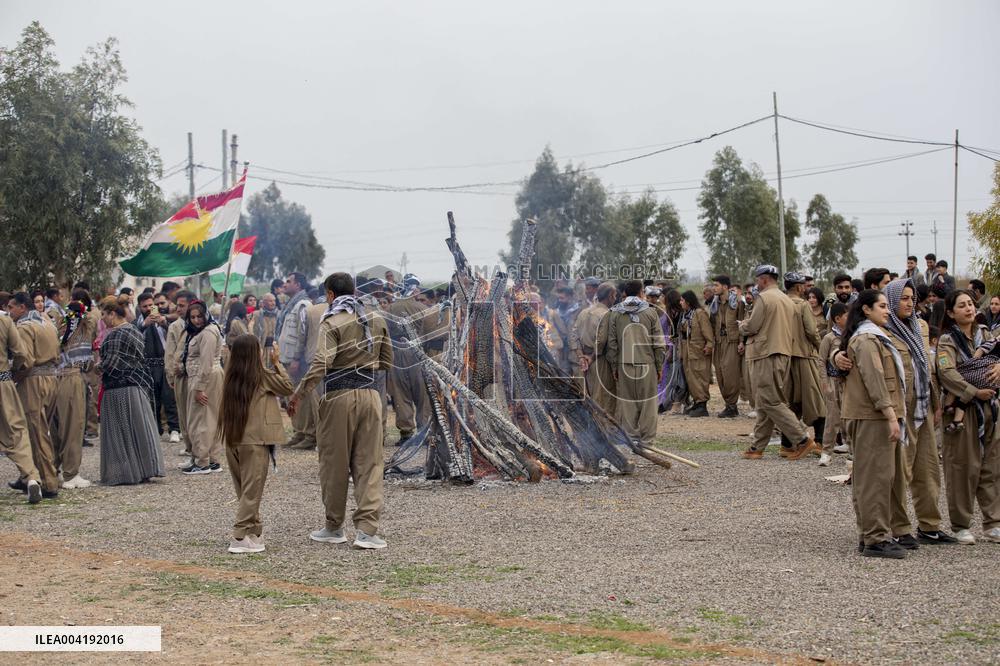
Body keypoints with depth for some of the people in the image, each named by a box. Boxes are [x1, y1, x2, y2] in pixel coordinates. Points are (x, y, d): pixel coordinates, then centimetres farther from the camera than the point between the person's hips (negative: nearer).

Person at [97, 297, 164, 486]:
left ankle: (125, 473, 4)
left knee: (120, 431, 0)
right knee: (139, 428, 11)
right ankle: (145, 469, 13)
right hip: (138, 387, 8)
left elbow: (110, 364, -19)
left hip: (118, 390, -8)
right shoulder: (135, 331, 12)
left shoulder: (115, 335, -15)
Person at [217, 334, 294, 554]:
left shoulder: (231, 377, 8)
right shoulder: (263, 375, -8)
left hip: (232, 439, 6)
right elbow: (288, 388, 2)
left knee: (243, 490, 15)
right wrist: (277, 362, 7)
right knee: (252, 491, -2)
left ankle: (253, 533, 22)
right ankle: (240, 537, -7)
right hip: (255, 439, -6)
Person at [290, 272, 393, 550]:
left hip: (339, 397, -4)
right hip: (371, 394, 4)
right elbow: (387, 362, 16)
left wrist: (298, 395, -14)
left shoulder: (332, 323, -8)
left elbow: (320, 365, -19)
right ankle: (367, 529, -3)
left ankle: (334, 527, 18)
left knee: (335, 463, 8)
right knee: (369, 463, 4)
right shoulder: (377, 320, 10)